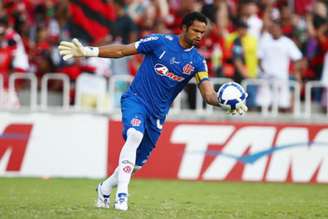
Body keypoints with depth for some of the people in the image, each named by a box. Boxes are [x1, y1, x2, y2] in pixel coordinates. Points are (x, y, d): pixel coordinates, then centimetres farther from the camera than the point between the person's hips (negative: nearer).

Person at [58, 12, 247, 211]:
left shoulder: (197, 61, 1)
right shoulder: (160, 42, -8)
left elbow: (209, 95, -5)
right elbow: (122, 51, -4)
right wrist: (88, 52, -11)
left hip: (157, 113, 4)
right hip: (136, 99, -4)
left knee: (136, 164, 8)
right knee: (135, 135, -34)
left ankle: (105, 188, 36)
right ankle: (122, 194, -33)